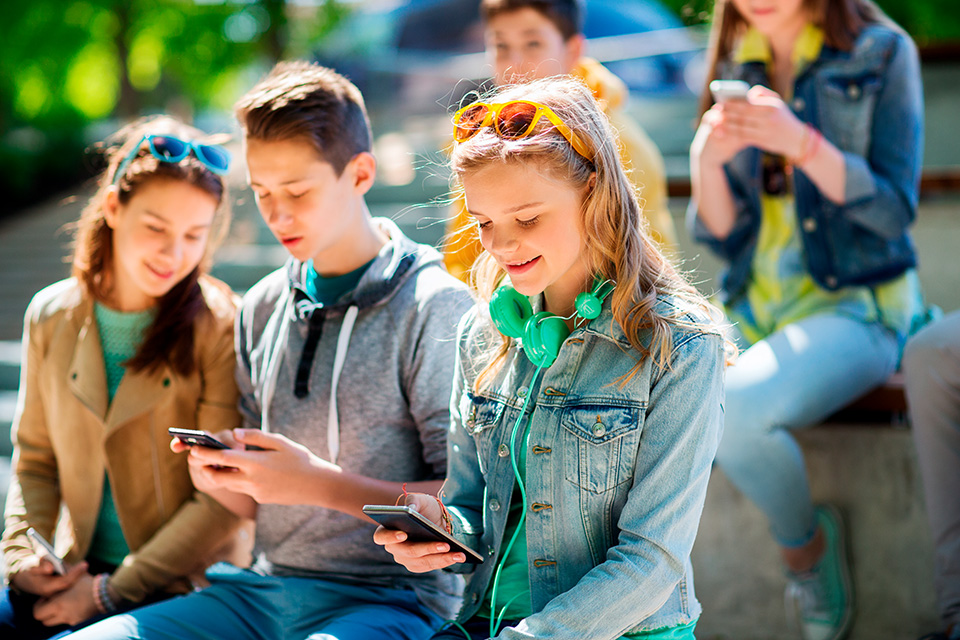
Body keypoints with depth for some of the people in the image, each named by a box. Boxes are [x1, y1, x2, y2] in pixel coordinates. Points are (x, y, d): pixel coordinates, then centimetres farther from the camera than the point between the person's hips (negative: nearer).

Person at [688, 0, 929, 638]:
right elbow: (724, 236, 7)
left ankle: (805, 544, -3)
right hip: (755, 308, 5)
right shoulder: (736, 68, 9)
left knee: (731, 410, -32)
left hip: (857, 304, -5)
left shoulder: (882, 53, -4)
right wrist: (706, 162, -14)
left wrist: (801, 141, -24)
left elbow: (894, 211, -10)